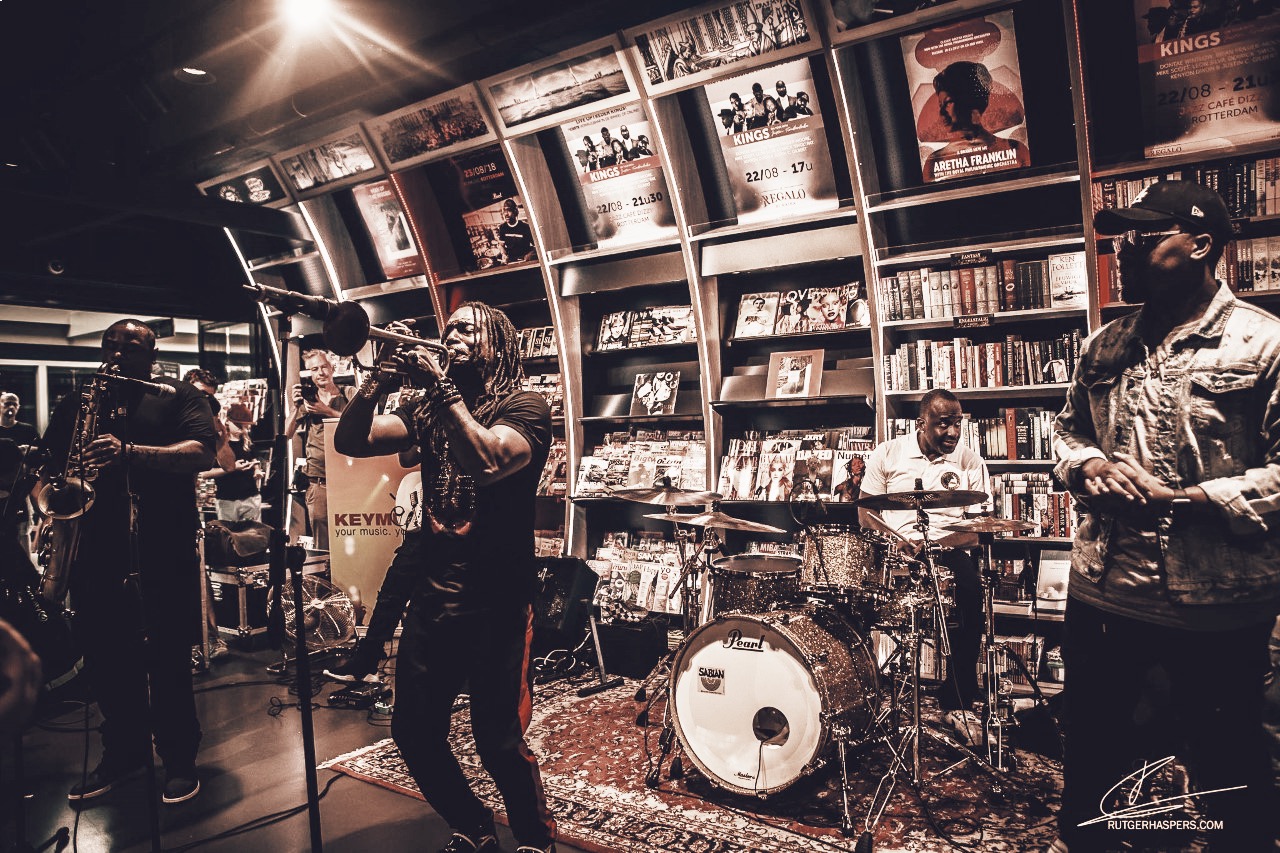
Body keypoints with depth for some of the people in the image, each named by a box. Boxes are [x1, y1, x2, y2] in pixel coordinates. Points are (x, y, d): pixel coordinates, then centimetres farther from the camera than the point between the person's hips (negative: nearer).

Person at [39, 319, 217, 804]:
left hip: (162, 550, -4)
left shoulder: (178, 397, 5)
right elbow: (48, 466, 16)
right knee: (104, 657, 11)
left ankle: (179, 758, 15)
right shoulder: (76, 404, 19)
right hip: (94, 549, 4)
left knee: (167, 657, 1)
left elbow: (201, 453, -11)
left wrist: (130, 452, -24)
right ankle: (123, 751, 28)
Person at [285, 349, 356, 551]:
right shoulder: (307, 400, 13)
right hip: (318, 483, 2)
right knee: (322, 546, 0)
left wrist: (327, 410, -12)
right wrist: (296, 406, -4)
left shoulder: (349, 394, 8)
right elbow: (286, 434, 8)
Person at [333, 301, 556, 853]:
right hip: (432, 596, 6)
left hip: (496, 603, -6)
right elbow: (350, 442, 2)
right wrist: (379, 376, -9)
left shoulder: (524, 406, -6)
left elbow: (488, 462, -25)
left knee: (499, 742, -1)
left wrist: (440, 386, -20)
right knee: (414, 733, 12)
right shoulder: (429, 409, 11)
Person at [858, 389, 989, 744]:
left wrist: (939, 544, -17)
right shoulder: (888, 454, 6)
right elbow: (865, 511, 5)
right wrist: (895, 539, -16)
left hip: (948, 551, 0)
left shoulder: (970, 463, 8)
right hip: (892, 548, 0)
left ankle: (958, 702, -20)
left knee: (969, 589, -32)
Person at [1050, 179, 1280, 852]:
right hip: (1101, 590, 5)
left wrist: (1182, 499, -21)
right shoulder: (1105, 346, 7)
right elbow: (1067, 429, 17)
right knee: (1089, 753, 22)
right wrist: (1090, 466, -4)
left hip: (1217, 605, -5)